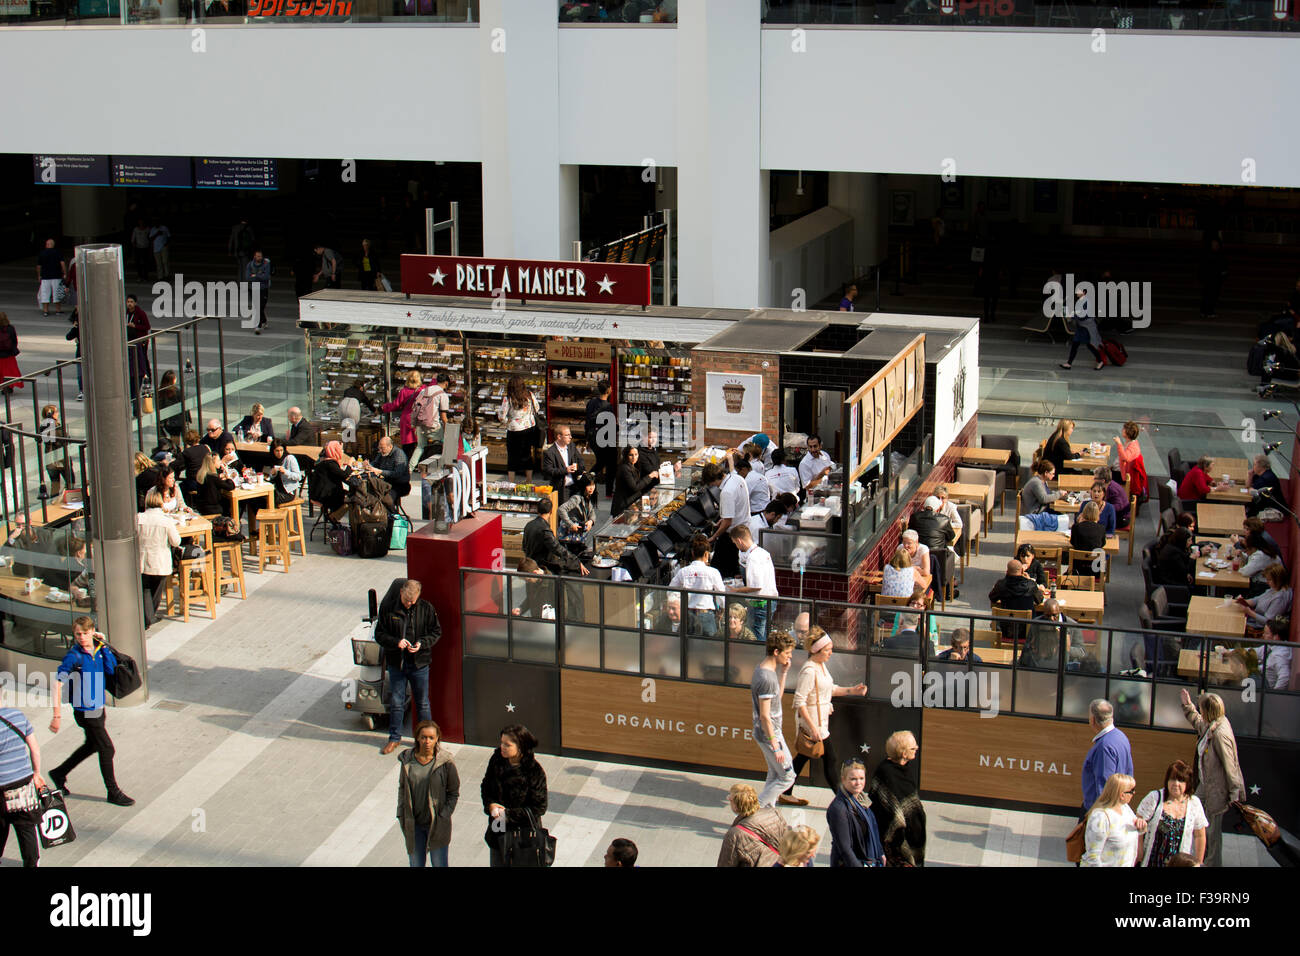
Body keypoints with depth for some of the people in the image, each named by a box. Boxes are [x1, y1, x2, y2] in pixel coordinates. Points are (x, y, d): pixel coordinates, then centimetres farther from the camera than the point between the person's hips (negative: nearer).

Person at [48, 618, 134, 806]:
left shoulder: (99, 649, -1)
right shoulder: (73, 656, -21)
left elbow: (111, 667, -8)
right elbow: (57, 684, -25)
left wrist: (104, 644, -13)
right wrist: (57, 715, -30)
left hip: (98, 706, 7)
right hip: (85, 711, -7)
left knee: (92, 745, 24)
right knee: (107, 749, 0)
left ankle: (59, 773, 42)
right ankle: (113, 792, 14)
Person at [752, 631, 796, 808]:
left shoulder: (762, 668, 5)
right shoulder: (767, 678, -25)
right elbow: (765, 716, -26)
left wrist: (783, 672, 7)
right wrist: (776, 747, -24)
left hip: (772, 731, 10)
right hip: (769, 734, -10)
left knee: (774, 775, 18)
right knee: (787, 777, -1)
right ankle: (756, 807, 4)